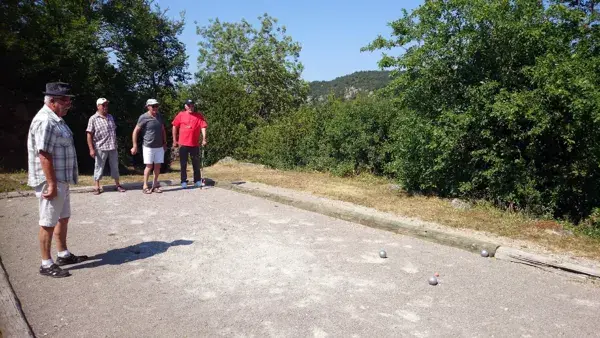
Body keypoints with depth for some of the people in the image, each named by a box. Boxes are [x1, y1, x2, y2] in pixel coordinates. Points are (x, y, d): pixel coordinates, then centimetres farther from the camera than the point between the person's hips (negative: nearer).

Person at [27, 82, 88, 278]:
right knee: (48, 223, -1)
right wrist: (52, 184, -23)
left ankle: (64, 255, 30)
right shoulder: (45, 121, -19)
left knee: (63, 218, 18)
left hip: (61, 180, 10)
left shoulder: (55, 119, 13)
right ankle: (46, 264, 10)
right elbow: (44, 155, -23)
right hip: (51, 182, -10)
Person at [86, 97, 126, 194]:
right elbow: (89, 135, -8)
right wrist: (91, 149, -13)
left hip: (113, 147, 5)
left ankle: (117, 185, 22)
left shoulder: (110, 117, 10)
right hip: (100, 148, -5)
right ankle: (97, 187, 14)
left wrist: (116, 144, 15)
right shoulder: (93, 119, -6)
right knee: (99, 167, 5)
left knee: (115, 166, 12)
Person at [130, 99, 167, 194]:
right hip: (148, 146, -5)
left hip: (159, 146, 5)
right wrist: (135, 146, -10)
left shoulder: (160, 116, 7)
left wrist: (165, 143, 16)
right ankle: (145, 186, 8)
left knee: (157, 166, 7)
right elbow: (135, 131, -7)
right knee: (149, 166, -2)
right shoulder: (143, 117, -9)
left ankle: (155, 185, 17)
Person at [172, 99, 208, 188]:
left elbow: (203, 127, -5)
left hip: (195, 144, 1)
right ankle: (183, 181, 13)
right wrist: (174, 140, 3)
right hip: (183, 144, 0)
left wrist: (204, 139, -18)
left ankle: (197, 181, 18)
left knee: (196, 163, 8)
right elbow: (175, 127, 6)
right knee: (183, 163, 6)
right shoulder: (181, 115, 2)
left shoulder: (199, 116, 2)